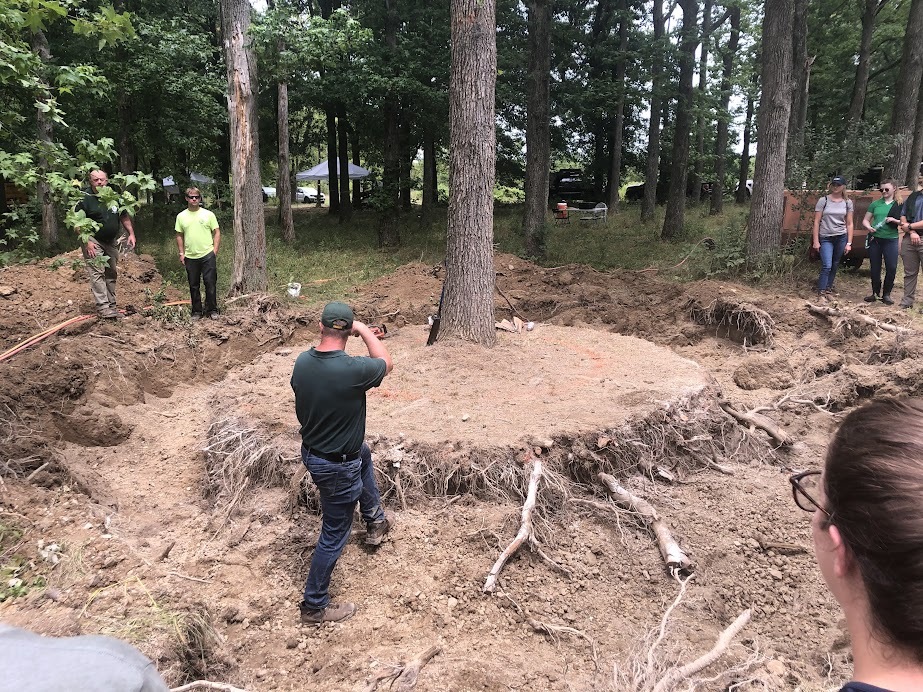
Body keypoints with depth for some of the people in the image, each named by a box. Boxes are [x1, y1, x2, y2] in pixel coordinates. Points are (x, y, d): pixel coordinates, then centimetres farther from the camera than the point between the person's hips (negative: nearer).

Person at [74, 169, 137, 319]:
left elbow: (124, 217, 13)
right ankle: (102, 307, -13)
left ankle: (111, 305, 21)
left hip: (112, 242, 6)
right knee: (97, 273, -12)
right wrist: (87, 242, -20)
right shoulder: (85, 199, -10)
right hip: (94, 241, -6)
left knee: (112, 273, 11)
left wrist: (131, 234, 2)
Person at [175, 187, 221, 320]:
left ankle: (212, 310, 11)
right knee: (193, 286, 9)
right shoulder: (181, 216, 6)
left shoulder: (208, 214, 1)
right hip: (190, 257, 2)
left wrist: (215, 250, -4)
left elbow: (217, 233, 3)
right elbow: (179, 236, 12)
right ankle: (197, 311, 19)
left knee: (210, 284, -1)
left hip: (207, 255, -2)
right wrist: (181, 253, 6)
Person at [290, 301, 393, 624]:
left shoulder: (301, 363, -10)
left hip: (310, 449, 8)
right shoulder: (353, 369, -31)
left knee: (364, 454, 35)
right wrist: (365, 330, -1)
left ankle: (375, 522, 50)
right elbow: (385, 363, -8)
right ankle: (314, 606, 28)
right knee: (334, 535, 11)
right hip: (337, 466, -7)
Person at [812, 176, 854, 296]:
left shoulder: (848, 202, 4)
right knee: (827, 265, -12)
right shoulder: (823, 200, -2)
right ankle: (821, 291, -6)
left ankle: (829, 287, 23)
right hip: (825, 238, -3)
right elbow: (816, 222, -2)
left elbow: (849, 224, 6)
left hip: (841, 237, 3)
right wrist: (816, 241, -7)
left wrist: (849, 243, 1)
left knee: (835, 265, 9)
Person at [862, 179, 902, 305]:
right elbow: (865, 220, 11)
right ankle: (876, 293, 20)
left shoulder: (899, 205, 5)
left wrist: (895, 220, -14)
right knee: (875, 268, 7)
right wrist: (868, 227, -10)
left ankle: (886, 294, 6)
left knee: (891, 268, -8)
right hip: (875, 239, 2)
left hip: (891, 240, -2)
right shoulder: (875, 204, 9)